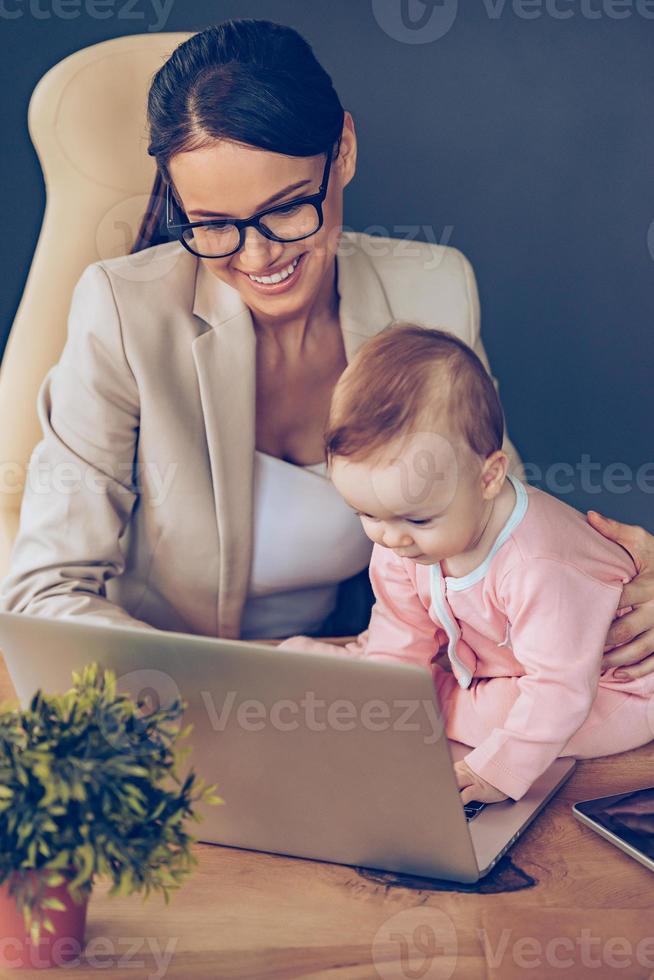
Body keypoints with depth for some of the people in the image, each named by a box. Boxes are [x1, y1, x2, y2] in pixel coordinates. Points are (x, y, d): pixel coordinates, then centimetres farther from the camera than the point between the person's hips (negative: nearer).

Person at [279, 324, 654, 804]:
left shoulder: (537, 568, -41)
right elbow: (402, 639, -8)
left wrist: (497, 772, -40)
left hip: (603, 686, -6)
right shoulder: (402, 540, -17)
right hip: (485, 666, 7)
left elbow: (559, 690, -37)